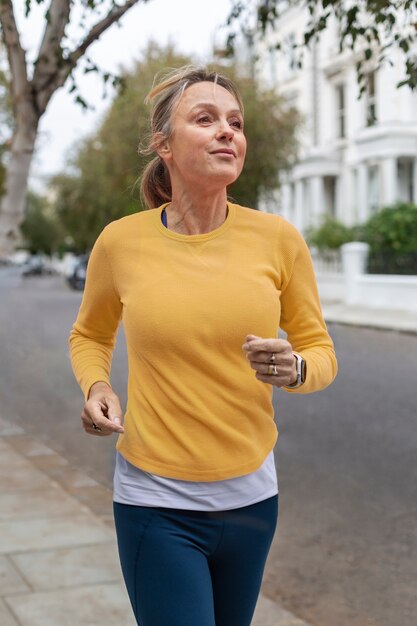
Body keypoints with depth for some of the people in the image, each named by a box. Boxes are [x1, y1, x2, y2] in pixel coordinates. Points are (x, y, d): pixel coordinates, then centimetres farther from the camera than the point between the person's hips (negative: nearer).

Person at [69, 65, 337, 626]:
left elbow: (321, 351, 4)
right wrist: (95, 387, -7)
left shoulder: (278, 239, -6)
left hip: (251, 496, 2)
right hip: (157, 501, -2)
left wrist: (294, 369, -18)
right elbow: (90, 335, 13)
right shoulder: (121, 242, -7)